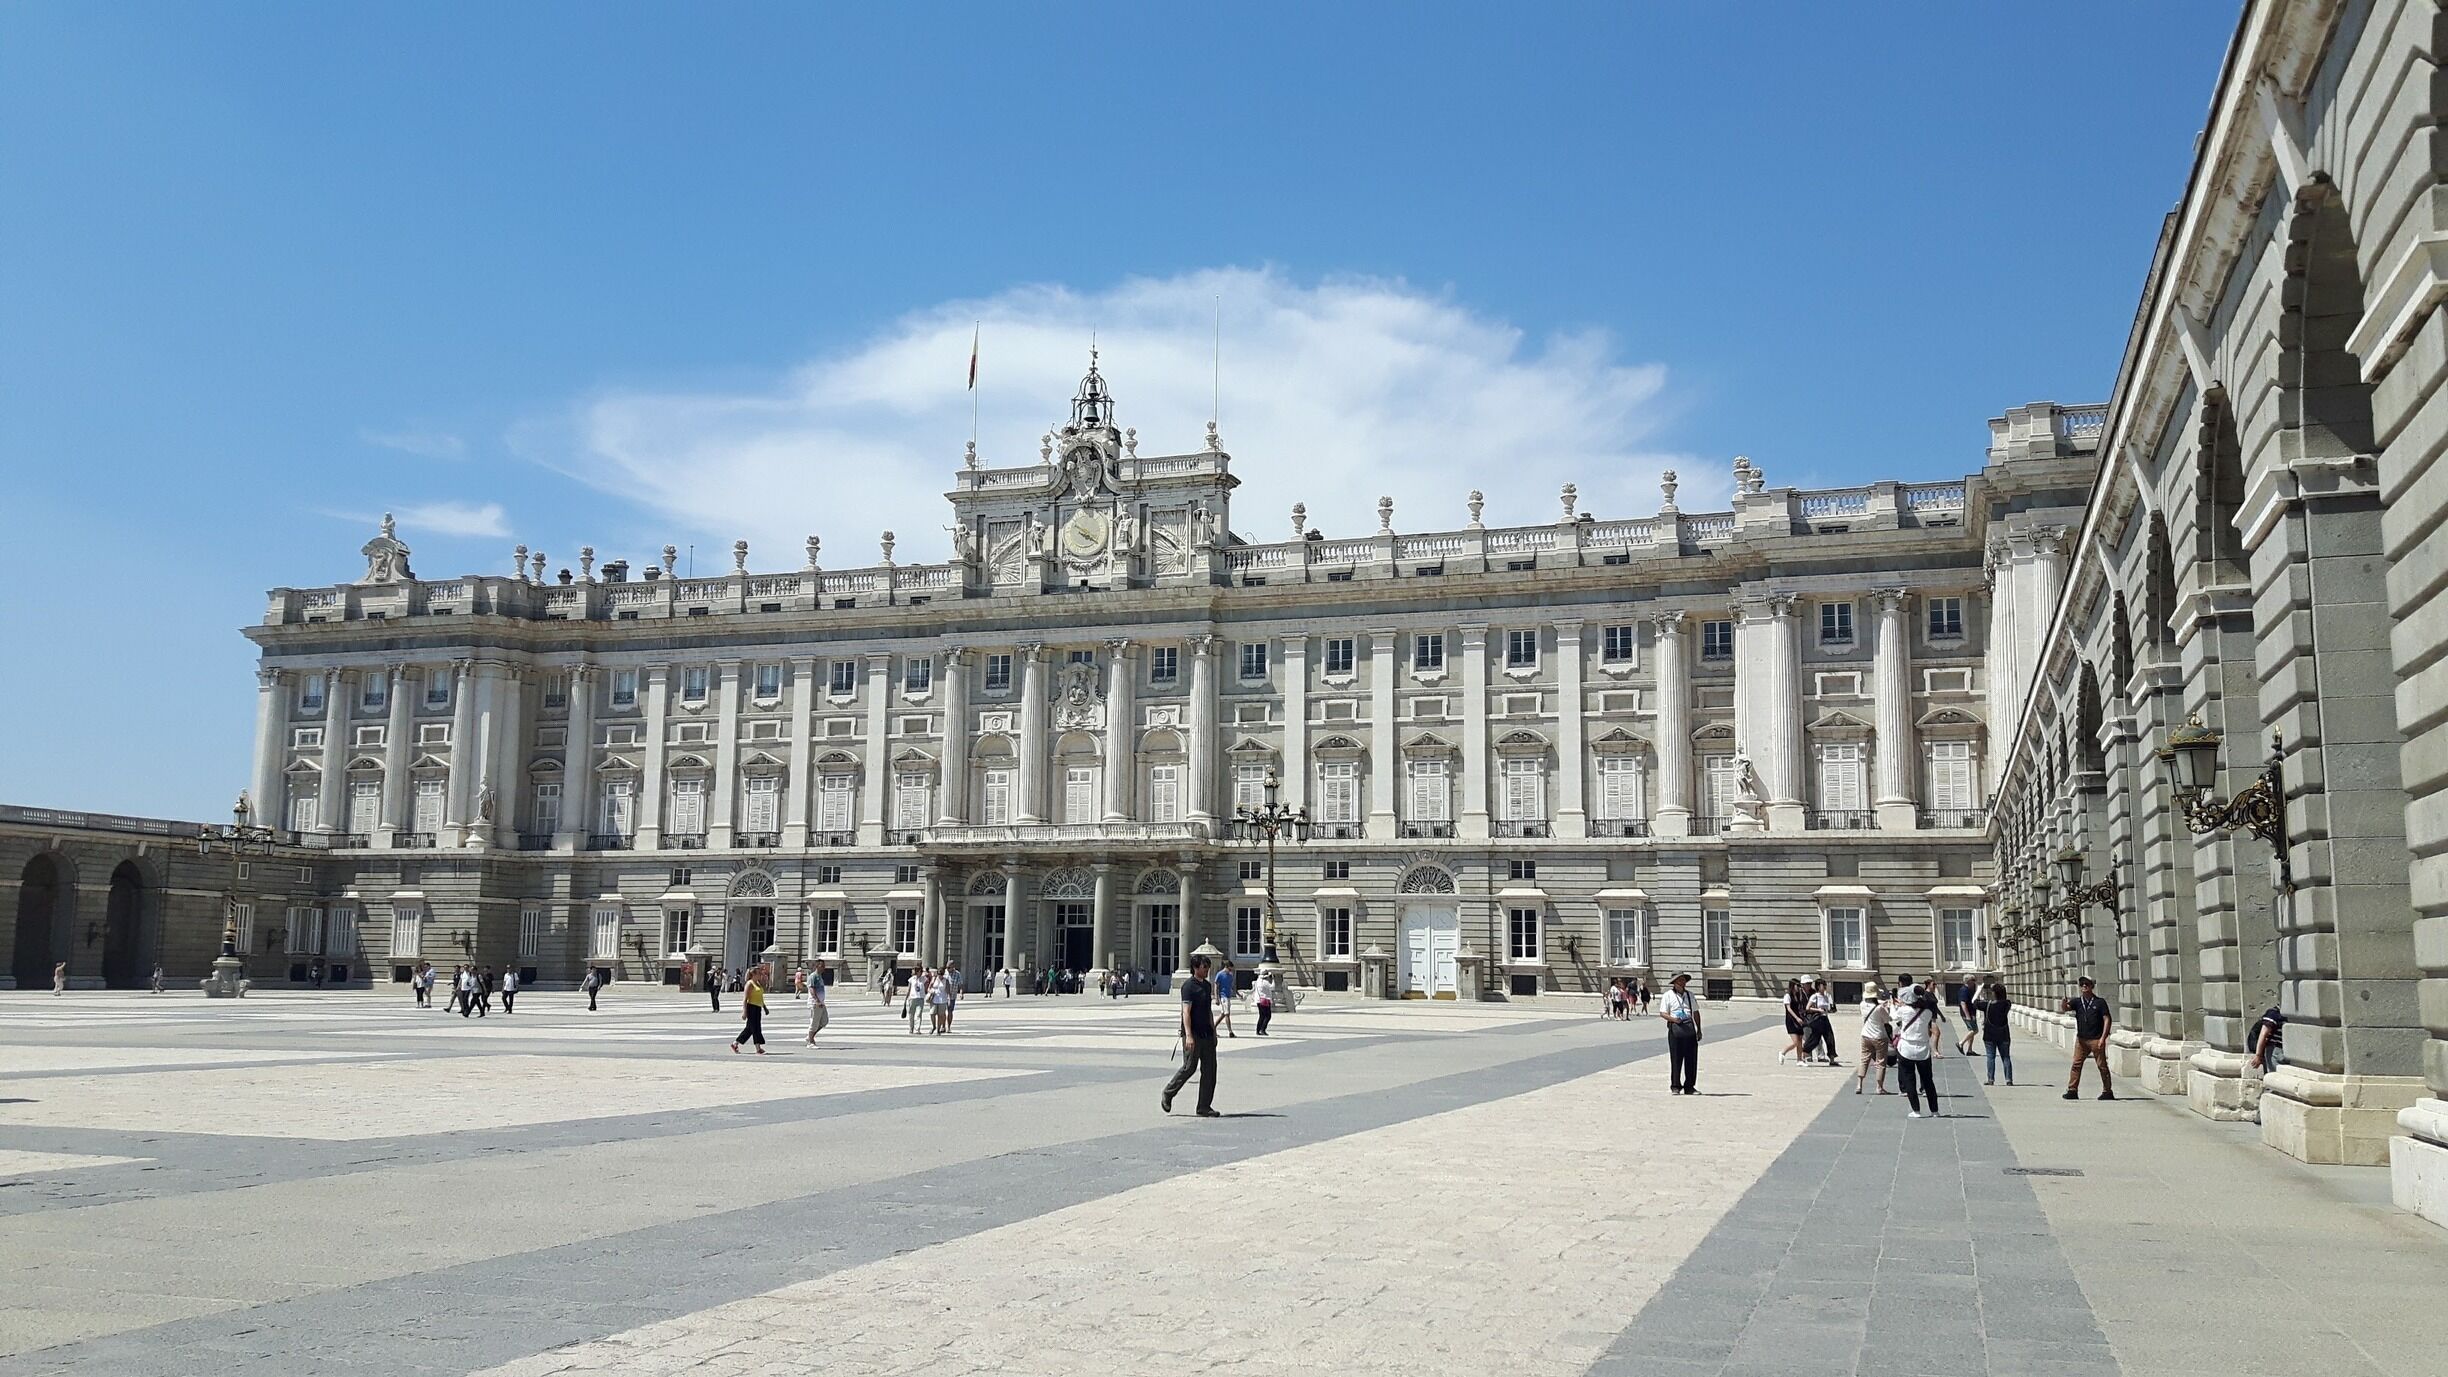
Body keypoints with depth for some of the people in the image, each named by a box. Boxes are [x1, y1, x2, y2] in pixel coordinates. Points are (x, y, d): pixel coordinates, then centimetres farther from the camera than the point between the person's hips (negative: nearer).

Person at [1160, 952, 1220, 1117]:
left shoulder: (1207, 985, 15)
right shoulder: (1189, 986, -11)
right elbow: (1186, 1012, -17)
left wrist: (1213, 1031, 20)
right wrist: (1188, 1035, -24)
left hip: (1207, 1034, 8)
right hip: (1193, 1035, -8)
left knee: (1209, 1069, 3)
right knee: (1189, 1067, -4)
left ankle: (1204, 1107, 7)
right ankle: (1168, 1094, 18)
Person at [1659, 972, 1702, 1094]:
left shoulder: (1689, 995, 18)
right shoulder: (1667, 996, 3)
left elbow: (1696, 1012, 21)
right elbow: (1662, 1013, -1)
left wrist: (1699, 1029, 16)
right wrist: (1673, 1019, -20)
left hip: (1689, 1026, 4)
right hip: (1675, 1028, -4)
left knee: (1691, 1058, 3)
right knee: (1676, 1058, -3)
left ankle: (1689, 1087, 10)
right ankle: (1675, 1086, 3)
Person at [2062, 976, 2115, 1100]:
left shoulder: (2100, 1002, -1)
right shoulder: (2077, 1001, 8)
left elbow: (2107, 1020, -4)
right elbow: (2066, 1008, -6)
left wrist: (2103, 1037, -11)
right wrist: (2064, 1003, -31)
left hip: (2096, 1040, -3)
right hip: (2081, 1039, 3)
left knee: (2102, 1066, 2)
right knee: (2076, 1065, 0)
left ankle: (2108, 1091, 10)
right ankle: (2072, 1090, 2)